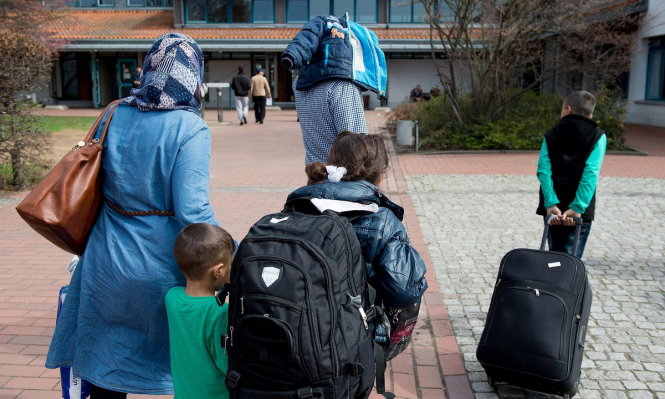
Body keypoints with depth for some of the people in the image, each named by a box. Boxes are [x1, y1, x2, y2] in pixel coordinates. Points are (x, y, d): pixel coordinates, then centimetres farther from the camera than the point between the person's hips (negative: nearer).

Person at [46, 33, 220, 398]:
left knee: (106, 364, 20)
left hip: (108, 259, 5)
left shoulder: (116, 115, -1)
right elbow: (193, 212, -22)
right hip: (160, 266, -5)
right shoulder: (189, 129, -17)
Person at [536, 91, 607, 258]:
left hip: (553, 208, 2)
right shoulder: (598, 137, 3)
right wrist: (578, 207, -18)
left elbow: (544, 170, -7)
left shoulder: (551, 135, 8)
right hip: (579, 212, -2)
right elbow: (590, 173, -12)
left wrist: (551, 204, -15)